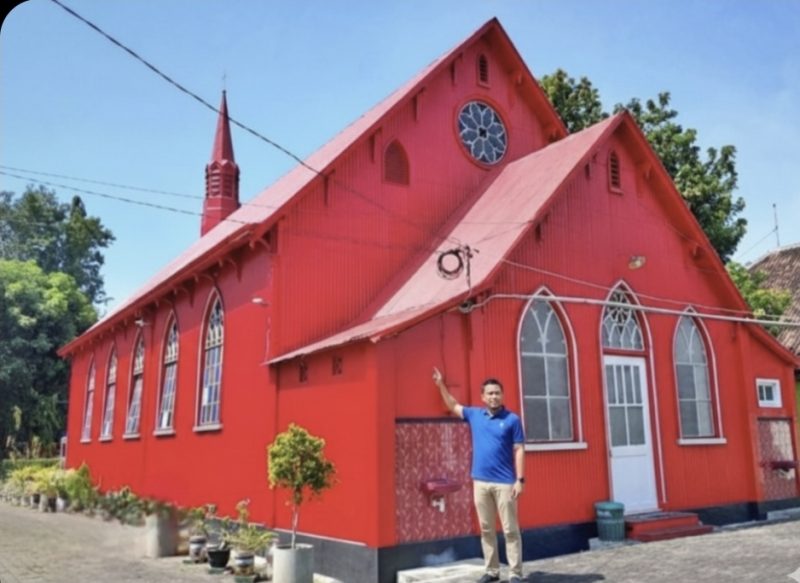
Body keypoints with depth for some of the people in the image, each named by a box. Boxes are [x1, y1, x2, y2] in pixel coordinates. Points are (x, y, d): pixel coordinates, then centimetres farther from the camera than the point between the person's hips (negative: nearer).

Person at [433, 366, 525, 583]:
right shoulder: (474, 415, 8)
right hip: (480, 482, 4)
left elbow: (519, 450, -4)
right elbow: (453, 406, 24)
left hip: (505, 483, -4)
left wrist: (520, 479, -9)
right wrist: (441, 385, 20)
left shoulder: (512, 419, -2)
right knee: (486, 529, 10)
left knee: (510, 530, 1)